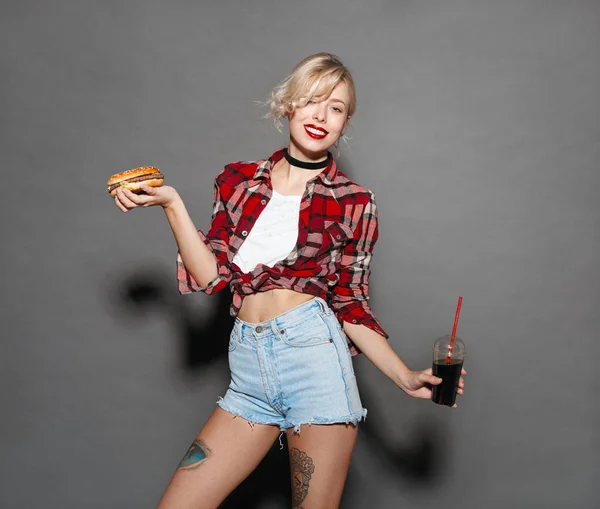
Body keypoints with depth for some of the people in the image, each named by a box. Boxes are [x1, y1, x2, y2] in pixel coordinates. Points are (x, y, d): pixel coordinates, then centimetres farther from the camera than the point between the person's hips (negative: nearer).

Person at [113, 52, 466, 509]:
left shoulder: (354, 203, 3)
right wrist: (171, 204, -1)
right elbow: (213, 275, 5)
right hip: (250, 368, 3)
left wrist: (405, 377, -4)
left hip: (313, 352, -2)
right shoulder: (238, 180, 10)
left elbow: (350, 305, 5)